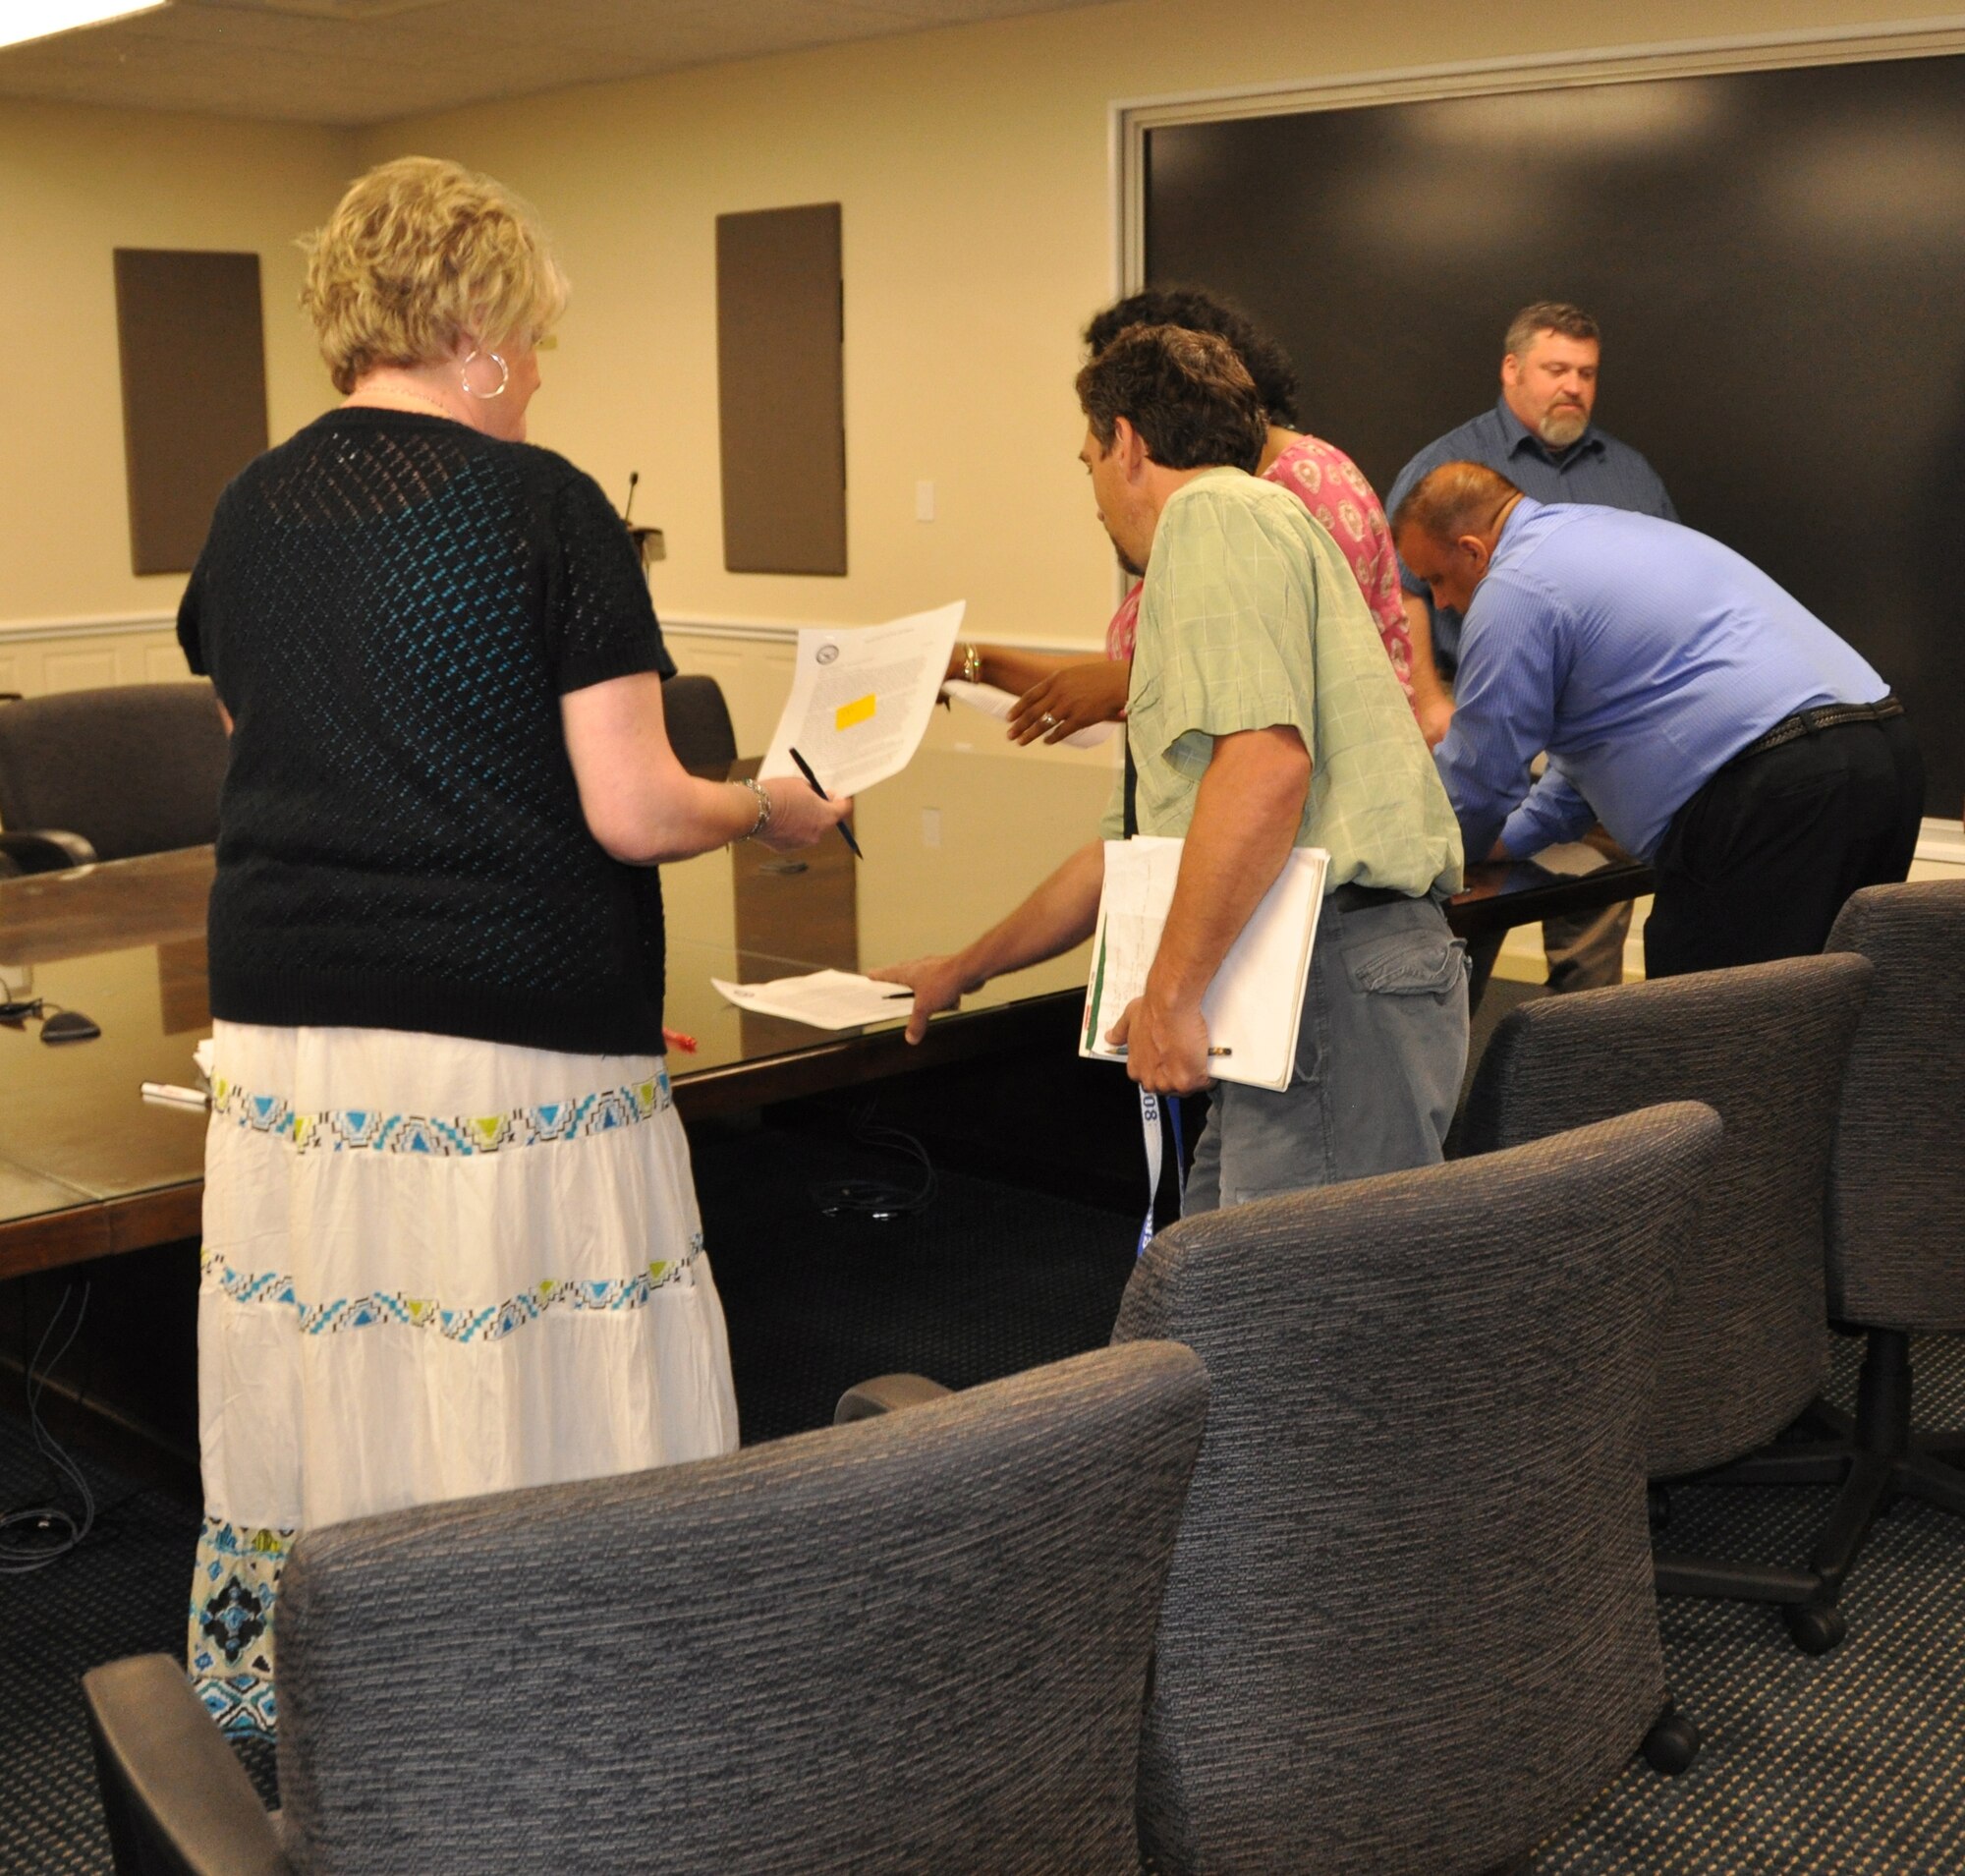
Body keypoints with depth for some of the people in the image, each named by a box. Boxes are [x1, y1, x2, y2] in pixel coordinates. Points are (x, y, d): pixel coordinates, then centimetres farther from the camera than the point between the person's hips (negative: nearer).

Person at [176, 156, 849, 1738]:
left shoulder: (251, 512, 9)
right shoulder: (541, 507, -8)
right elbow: (629, 813, -12)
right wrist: (772, 809, 6)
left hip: (281, 1037, 6)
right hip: (504, 1052, -6)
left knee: (316, 1431, 12)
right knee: (531, 1429, 3)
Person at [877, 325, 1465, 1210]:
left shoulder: (1215, 514, -3)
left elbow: (1265, 764, -21)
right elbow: (1132, 848, 36)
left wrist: (1168, 993, -18)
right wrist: (965, 969, 43)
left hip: (1338, 982, -10)